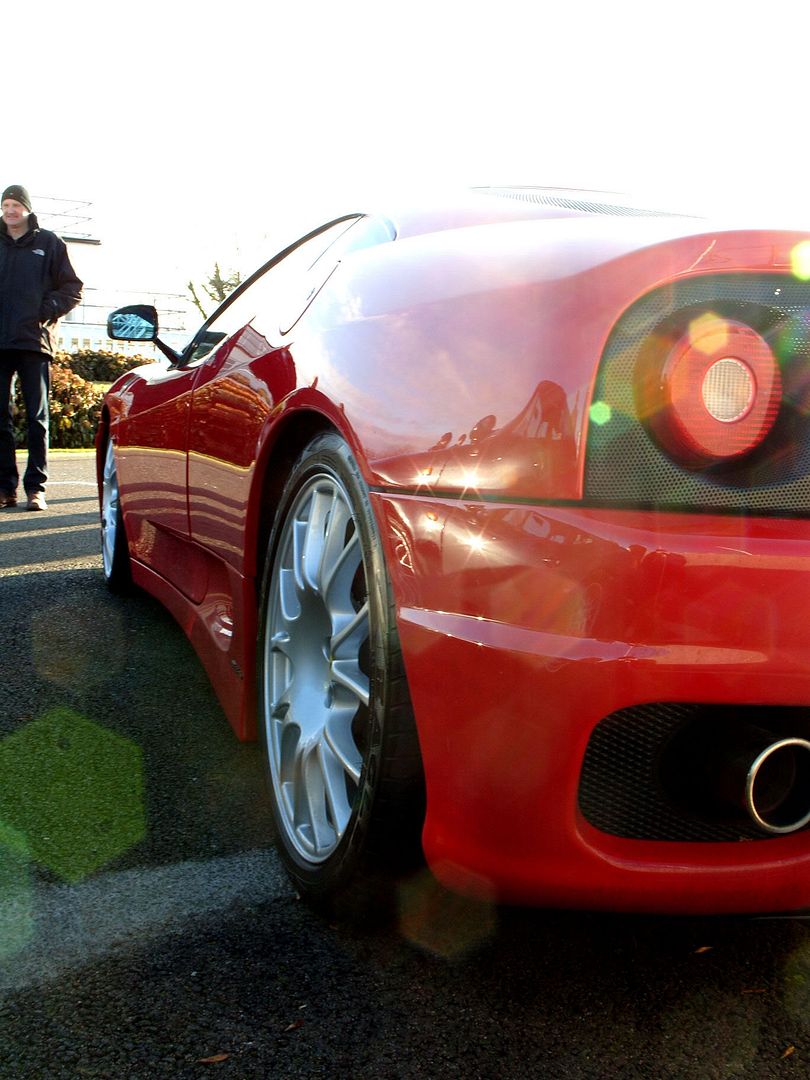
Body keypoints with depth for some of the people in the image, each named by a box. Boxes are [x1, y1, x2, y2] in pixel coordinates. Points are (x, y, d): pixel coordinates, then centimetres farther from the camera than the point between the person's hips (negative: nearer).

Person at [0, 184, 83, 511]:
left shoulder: (49, 243, 7)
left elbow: (72, 288, 6)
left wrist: (46, 311, -5)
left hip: (33, 340, -3)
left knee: (37, 417, 1)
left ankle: (36, 487, 3)